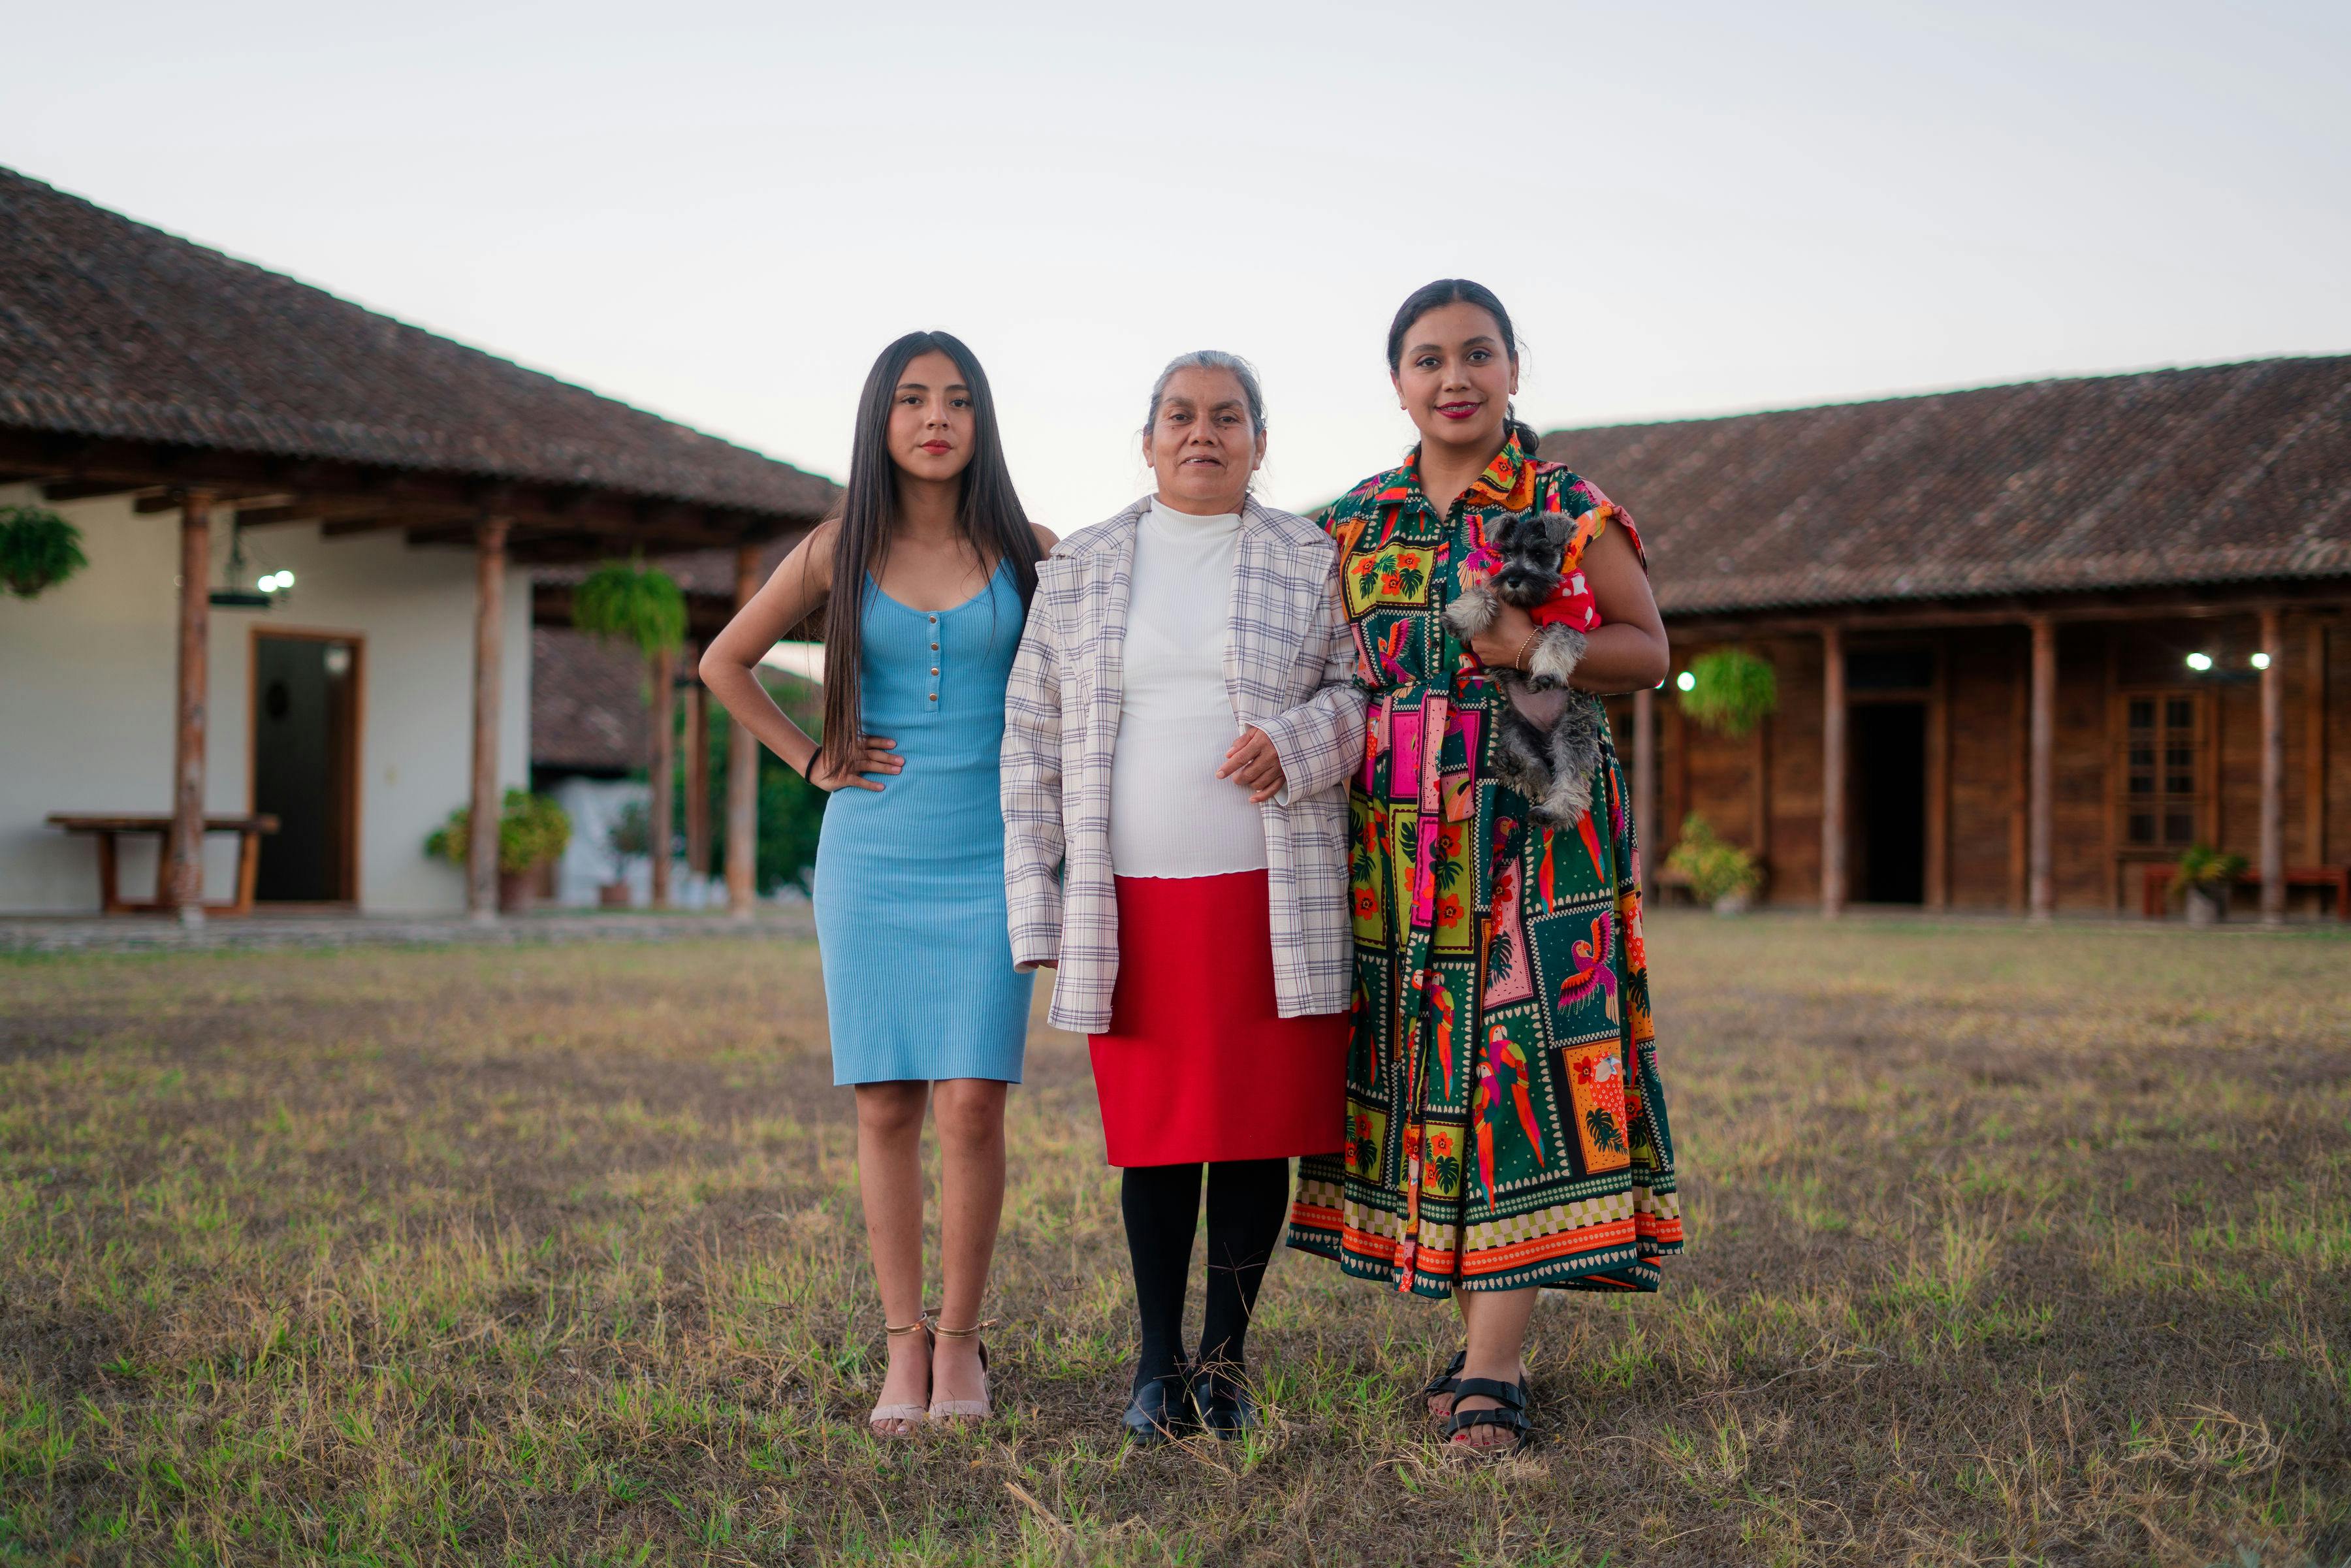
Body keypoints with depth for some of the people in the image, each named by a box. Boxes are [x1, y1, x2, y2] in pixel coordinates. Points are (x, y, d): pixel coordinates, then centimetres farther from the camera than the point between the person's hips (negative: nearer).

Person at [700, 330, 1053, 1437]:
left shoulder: (1027, 552, 2)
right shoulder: (838, 553, 4)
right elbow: (725, 662, 16)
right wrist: (811, 761, 8)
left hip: (988, 857, -1)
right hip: (870, 853, 1)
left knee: (971, 1102, -9)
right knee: (884, 1106, 1)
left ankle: (961, 1342, 6)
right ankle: (903, 1346, 10)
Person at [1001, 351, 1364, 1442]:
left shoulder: (1312, 563, 8)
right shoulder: (1079, 573, 11)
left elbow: (1369, 690, 8)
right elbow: (1032, 742, 10)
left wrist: (1297, 741, -14)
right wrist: (1033, 902, 4)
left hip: (1276, 901, 0)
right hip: (1135, 904, 1)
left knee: (1260, 1126, 1)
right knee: (1156, 1133, 3)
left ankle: (1225, 1354, 16)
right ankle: (1158, 1363, 15)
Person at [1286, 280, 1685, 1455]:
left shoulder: (1570, 512, 1)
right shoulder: (1357, 522, 13)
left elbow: (1649, 651, 3)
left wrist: (1541, 648, -13)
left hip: (1533, 832, -4)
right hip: (1398, 841, 4)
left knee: (1516, 1069, -9)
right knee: (1424, 1075, 3)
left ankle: (1493, 1368, -9)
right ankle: (1483, 1337, 15)